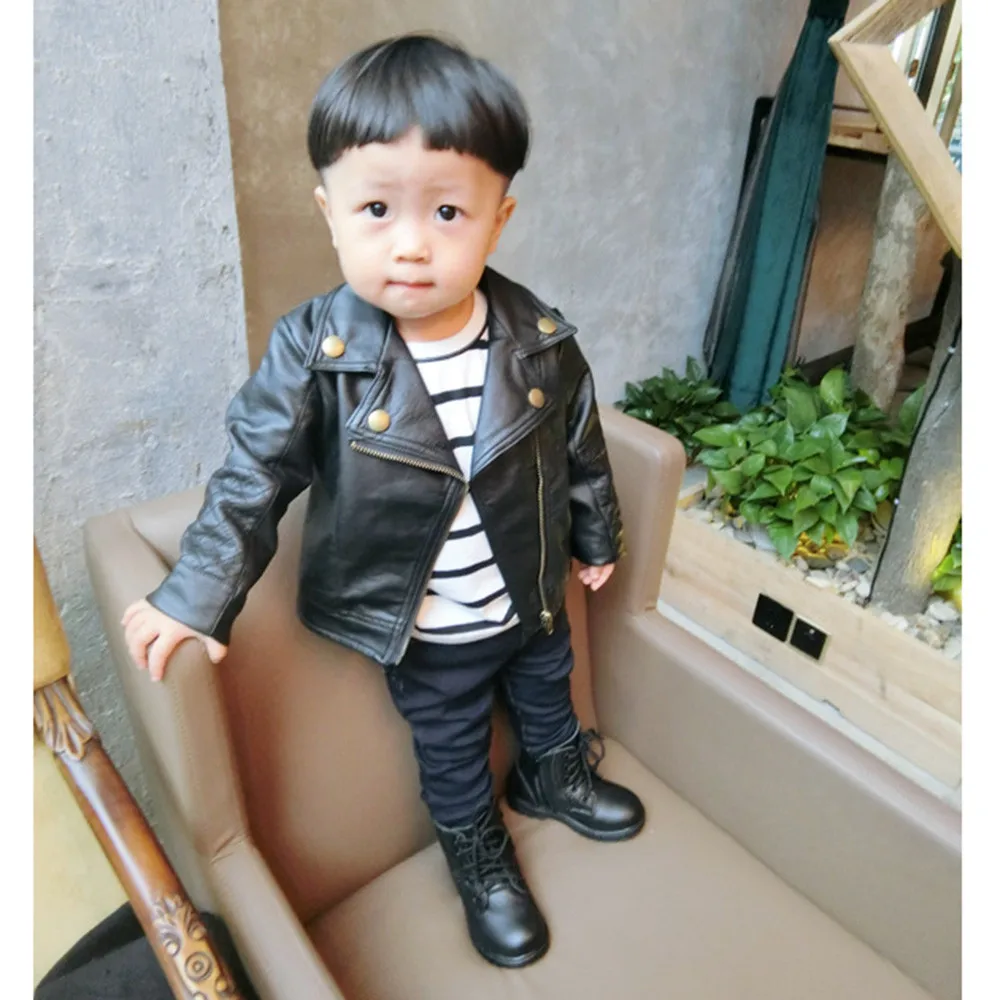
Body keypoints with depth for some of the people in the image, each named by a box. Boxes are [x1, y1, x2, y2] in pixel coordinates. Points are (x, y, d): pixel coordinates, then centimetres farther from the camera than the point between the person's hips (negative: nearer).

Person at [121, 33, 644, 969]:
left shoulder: (540, 341, -16)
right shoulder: (310, 355, -23)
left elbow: (580, 446, -1)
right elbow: (253, 479, -14)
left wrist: (596, 536, 10)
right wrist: (196, 596, -15)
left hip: (530, 599, 3)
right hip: (423, 634, -2)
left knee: (546, 694, 30)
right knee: (450, 750, 22)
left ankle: (553, 776, 64)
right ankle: (478, 854, 53)